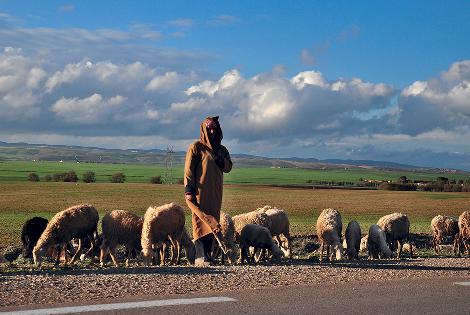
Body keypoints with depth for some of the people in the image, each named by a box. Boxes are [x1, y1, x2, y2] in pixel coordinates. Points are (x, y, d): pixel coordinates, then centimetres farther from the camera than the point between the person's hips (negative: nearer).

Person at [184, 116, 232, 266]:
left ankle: (207, 255, 7)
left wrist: (220, 159, -8)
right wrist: (189, 191, -15)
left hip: (215, 193, 6)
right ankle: (200, 257, -16)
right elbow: (188, 169, -6)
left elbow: (228, 167, 13)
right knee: (201, 221, -11)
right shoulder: (196, 147, -1)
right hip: (200, 192, -6)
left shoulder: (221, 149, 17)